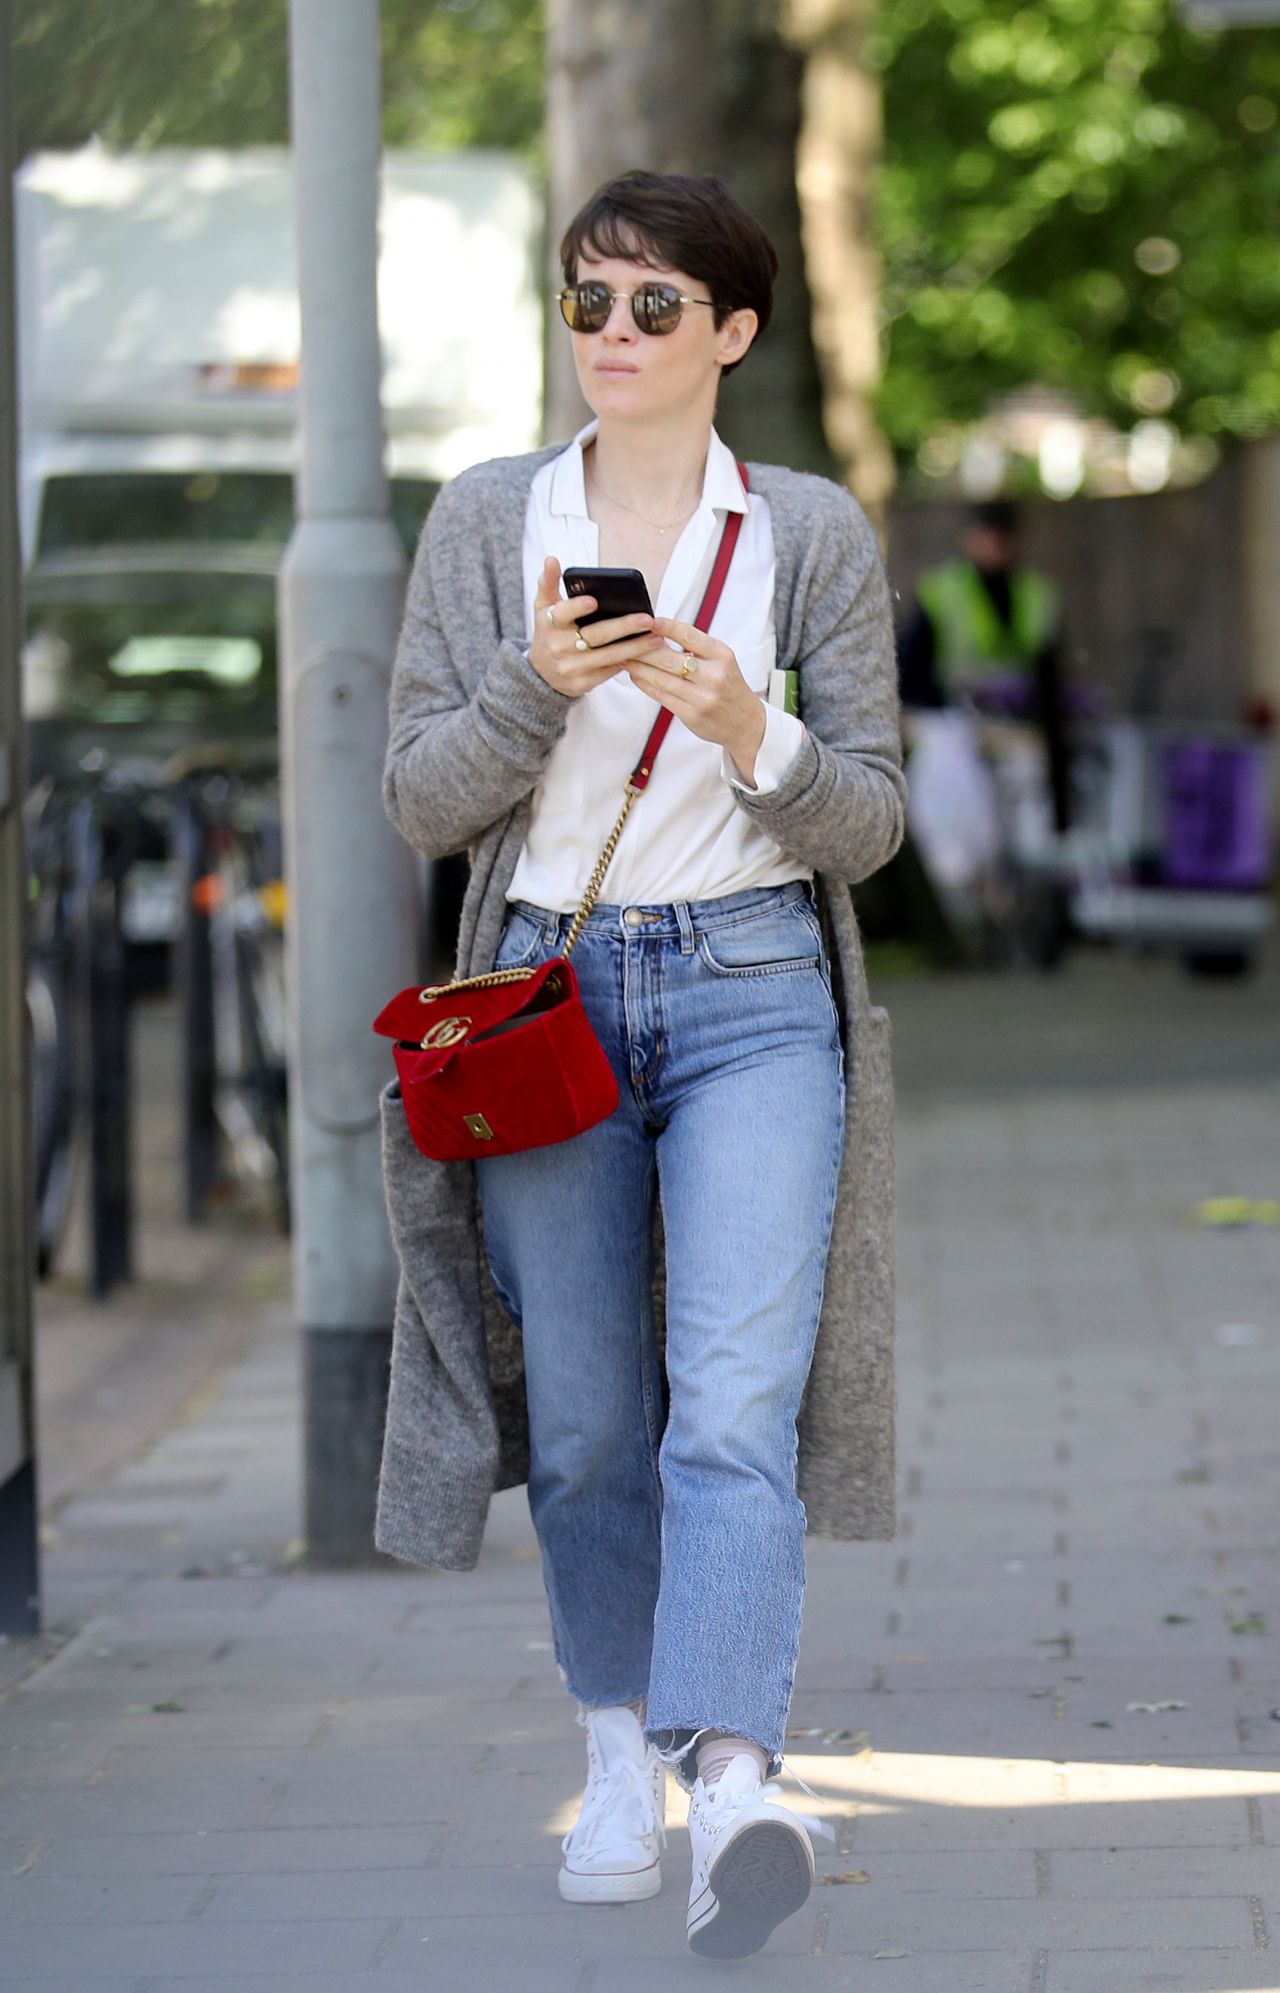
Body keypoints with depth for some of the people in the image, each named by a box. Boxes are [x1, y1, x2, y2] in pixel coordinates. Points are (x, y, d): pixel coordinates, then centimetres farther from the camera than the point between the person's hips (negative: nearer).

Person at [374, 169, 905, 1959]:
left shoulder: (814, 534, 4)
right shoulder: (486, 521, 6)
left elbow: (871, 821, 3)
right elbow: (422, 801, 2)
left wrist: (751, 736, -17)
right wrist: (538, 686, -15)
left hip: (754, 988, -2)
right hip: (547, 987, 2)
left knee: (737, 1406, -17)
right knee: (587, 1422, 7)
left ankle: (736, 1784, -29)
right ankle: (622, 1752, 25)